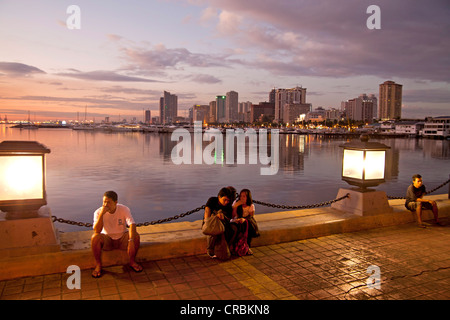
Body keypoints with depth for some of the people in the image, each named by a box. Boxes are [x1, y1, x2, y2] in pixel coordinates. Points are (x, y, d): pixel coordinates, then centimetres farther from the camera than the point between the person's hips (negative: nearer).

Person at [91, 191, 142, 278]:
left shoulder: (124, 209, -17)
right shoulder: (98, 212, -16)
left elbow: (132, 224, -29)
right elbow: (97, 231, -26)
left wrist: (131, 241, -45)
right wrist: (101, 214, -36)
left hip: (122, 238, 0)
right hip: (107, 239, 0)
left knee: (136, 236, -27)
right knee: (95, 237, -30)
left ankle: (132, 261, -4)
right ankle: (98, 265, -10)